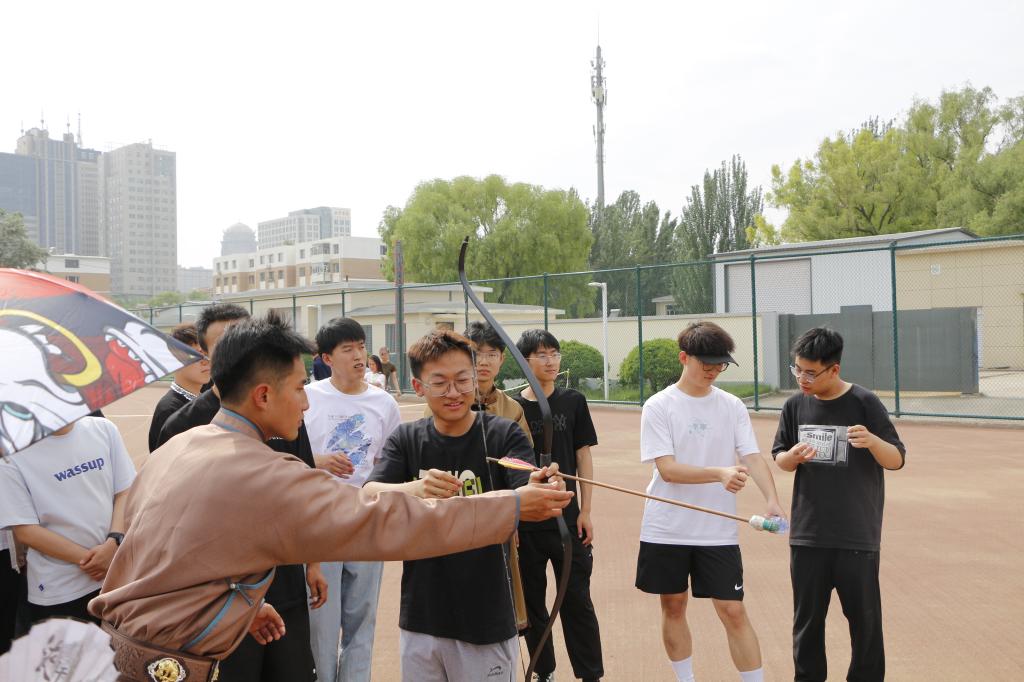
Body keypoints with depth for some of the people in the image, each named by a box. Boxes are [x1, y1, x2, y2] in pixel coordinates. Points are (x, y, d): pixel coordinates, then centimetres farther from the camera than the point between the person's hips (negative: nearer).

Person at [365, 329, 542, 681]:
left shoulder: (504, 435, -8)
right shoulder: (405, 439, -1)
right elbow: (368, 497, -16)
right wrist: (413, 490, -37)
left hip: (486, 622, -2)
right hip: (419, 620, 3)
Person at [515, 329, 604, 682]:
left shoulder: (573, 402, 0)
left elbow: (583, 457, 3)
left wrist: (585, 511, -1)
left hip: (566, 519, 0)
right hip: (524, 521, 1)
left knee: (577, 600, 3)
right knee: (532, 600, 11)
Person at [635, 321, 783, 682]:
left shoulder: (732, 406, 2)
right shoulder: (659, 406, -7)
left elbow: (753, 457, -6)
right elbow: (667, 469, -16)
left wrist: (771, 499, -24)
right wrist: (720, 473, -30)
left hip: (718, 531, 1)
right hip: (666, 530, -1)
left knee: (733, 612, 0)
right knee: (673, 607, 12)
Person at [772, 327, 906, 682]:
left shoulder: (864, 403, -8)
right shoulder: (795, 405, 2)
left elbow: (897, 460, -6)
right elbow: (779, 459, 10)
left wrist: (872, 441, -27)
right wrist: (794, 456, -13)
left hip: (857, 535, -3)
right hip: (807, 534, 3)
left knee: (865, 618, 7)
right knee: (807, 618, 13)